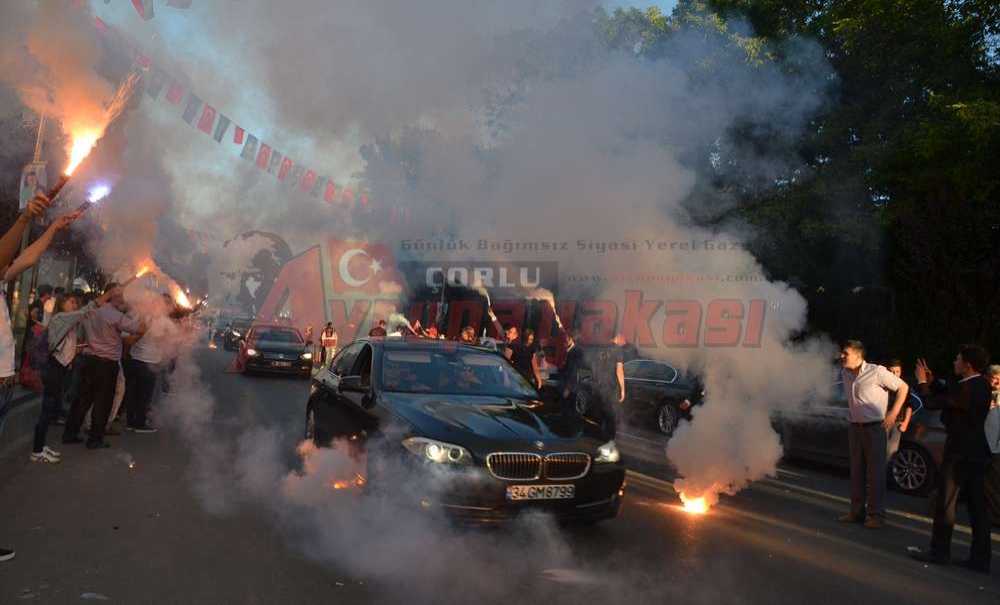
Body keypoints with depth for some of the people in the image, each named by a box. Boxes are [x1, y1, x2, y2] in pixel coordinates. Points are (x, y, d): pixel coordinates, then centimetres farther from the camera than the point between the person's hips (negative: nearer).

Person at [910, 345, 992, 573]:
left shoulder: (964, 388, -21)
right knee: (977, 507, 10)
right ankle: (980, 558, 14)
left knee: (945, 503, 2)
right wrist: (932, 382, 11)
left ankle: (939, 551, 10)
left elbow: (931, 403, -14)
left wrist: (922, 383, 1)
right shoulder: (981, 385, 7)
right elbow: (947, 398, 15)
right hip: (976, 452, 9)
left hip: (959, 453, -9)